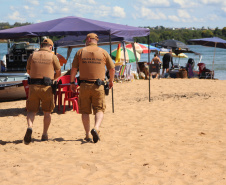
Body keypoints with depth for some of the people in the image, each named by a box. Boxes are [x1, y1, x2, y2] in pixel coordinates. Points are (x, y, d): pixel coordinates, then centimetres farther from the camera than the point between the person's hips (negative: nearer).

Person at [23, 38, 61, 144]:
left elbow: (28, 71, 18)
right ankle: (44, 134, 15)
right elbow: (58, 73, 7)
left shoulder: (33, 55, 7)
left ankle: (30, 127, -21)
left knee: (31, 110, 6)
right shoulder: (52, 56, 1)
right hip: (46, 87, -1)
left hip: (33, 86, 1)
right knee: (47, 112, 13)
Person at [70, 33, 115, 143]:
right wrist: (111, 81, 26)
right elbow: (112, 68, 9)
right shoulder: (103, 52, 4)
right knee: (99, 110, 4)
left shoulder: (80, 52, 3)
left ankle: (87, 135, 9)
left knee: (85, 111, 9)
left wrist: (72, 82, 14)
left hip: (84, 85, 1)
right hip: (98, 86, 0)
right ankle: (96, 128, -22)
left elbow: (74, 69, 2)